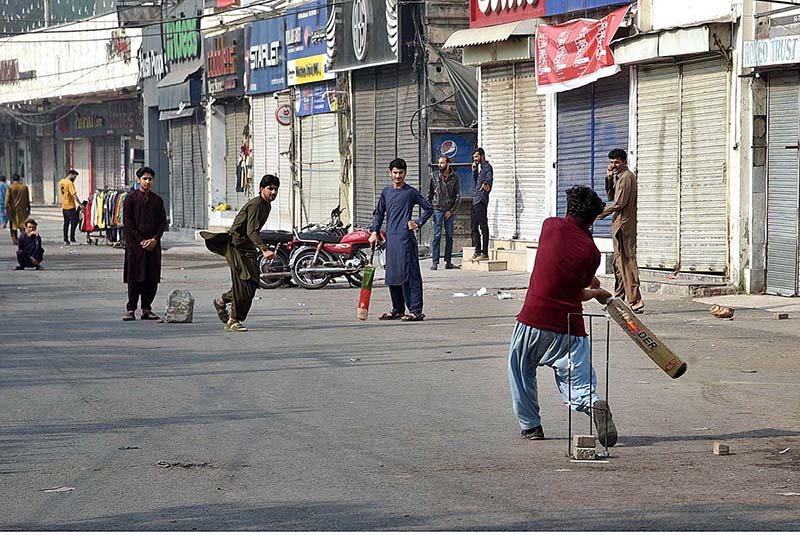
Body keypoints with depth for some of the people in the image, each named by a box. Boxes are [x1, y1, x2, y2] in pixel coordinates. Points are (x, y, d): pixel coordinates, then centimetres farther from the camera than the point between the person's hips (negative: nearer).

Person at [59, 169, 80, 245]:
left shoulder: (61, 182, 12)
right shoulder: (70, 183, -16)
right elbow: (74, 195, -22)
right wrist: (80, 204, -20)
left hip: (64, 207, 9)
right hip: (70, 207, -9)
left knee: (66, 223, 12)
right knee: (74, 221, -3)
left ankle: (66, 240, 13)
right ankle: (72, 239, -6)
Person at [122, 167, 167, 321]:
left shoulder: (157, 200, 12)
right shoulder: (131, 198, 1)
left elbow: (163, 222, 9)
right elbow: (127, 222, -4)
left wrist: (154, 239, -6)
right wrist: (141, 241, -10)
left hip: (153, 245, 3)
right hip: (134, 244, -3)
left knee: (152, 279, 2)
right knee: (134, 278, -4)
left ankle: (146, 309, 9)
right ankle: (131, 310, 0)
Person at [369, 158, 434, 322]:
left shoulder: (411, 192, 0)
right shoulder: (386, 192, 16)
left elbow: (429, 209, 5)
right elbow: (379, 214, 21)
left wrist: (418, 223, -4)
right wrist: (375, 232, 10)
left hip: (405, 237, -6)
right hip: (390, 238, 6)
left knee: (410, 274, -9)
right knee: (392, 275, 9)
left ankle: (416, 310, -11)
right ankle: (397, 310, 18)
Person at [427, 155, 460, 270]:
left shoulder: (455, 178, 2)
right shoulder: (434, 175, 2)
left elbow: (458, 197, 2)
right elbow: (429, 193, 7)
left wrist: (451, 211, -6)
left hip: (450, 211, 1)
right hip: (437, 209, -1)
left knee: (449, 236, 4)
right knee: (437, 235, -6)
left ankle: (448, 261, 8)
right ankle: (435, 262, -6)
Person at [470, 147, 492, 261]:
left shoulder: (487, 167, -8)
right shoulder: (481, 168, 21)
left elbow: (489, 178, -27)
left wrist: (486, 184, -50)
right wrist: (474, 170, 13)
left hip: (482, 201, -10)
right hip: (476, 201, 10)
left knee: (483, 227, -9)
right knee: (474, 227, 13)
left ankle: (485, 253, -10)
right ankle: (477, 251, 19)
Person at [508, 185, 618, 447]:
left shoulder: (551, 226, 2)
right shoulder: (591, 251, 0)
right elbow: (578, 294, 12)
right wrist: (597, 293, 35)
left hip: (533, 320, 0)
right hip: (570, 327, 0)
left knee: (521, 373, 23)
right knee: (578, 387, 3)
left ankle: (530, 426, 26)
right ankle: (593, 404, -27)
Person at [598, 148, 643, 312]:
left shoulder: (627, 177, -13)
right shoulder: (620, 177, 19)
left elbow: (619, 203, -18)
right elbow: (611, 197, 18)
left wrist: (602, 213, -6)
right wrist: (609, 178, 6)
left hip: (624, 224, -11)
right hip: (620, 224, 11)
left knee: (627, 261, -12)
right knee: (619, 262, 14)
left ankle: (635, 301, -16)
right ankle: (618, 299, 20)